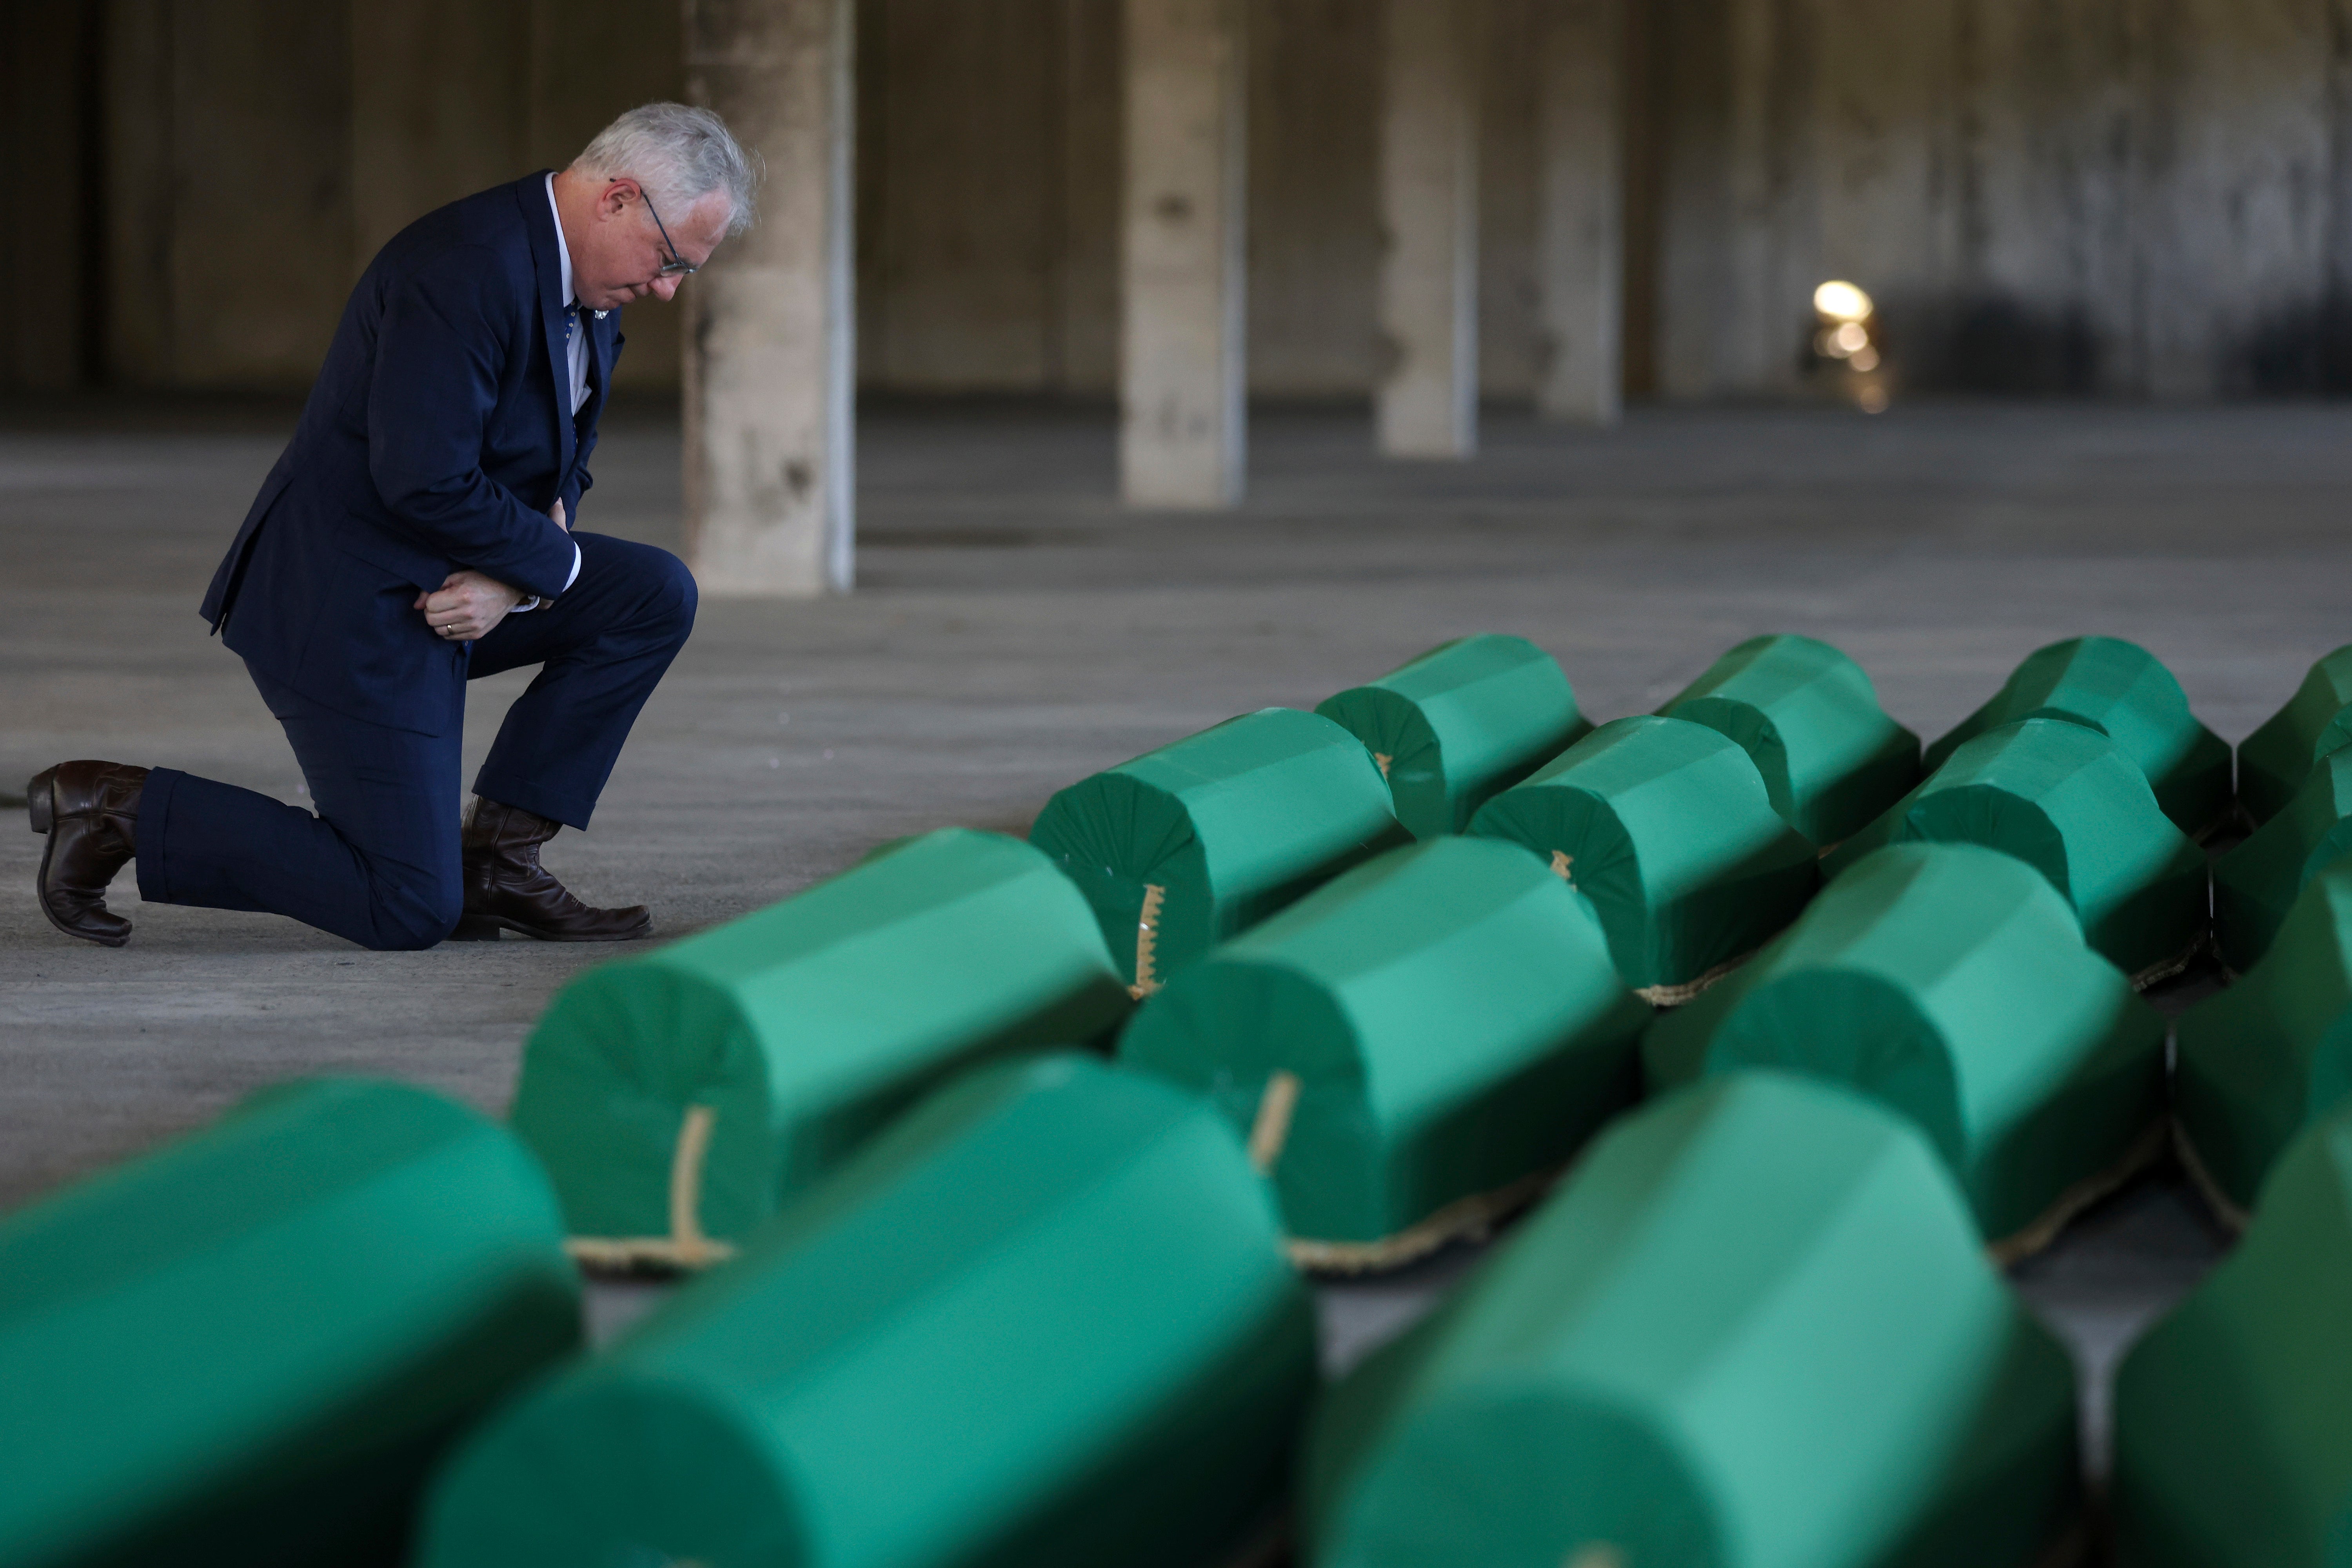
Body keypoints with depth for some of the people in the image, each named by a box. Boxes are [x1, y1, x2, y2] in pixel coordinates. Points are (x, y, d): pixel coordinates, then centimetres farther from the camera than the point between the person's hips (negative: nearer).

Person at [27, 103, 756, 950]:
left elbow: (556, 467, 14)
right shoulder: (468, 271, -24)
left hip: (442, 585, 10)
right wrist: (554, 561, -14)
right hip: (348, 608, -10)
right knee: (410, 911, -8)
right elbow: (425, 483, -29)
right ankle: (125, 810, 1)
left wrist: (513, 581, -8)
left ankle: (495, 858, 5)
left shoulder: (584, 291, 7)